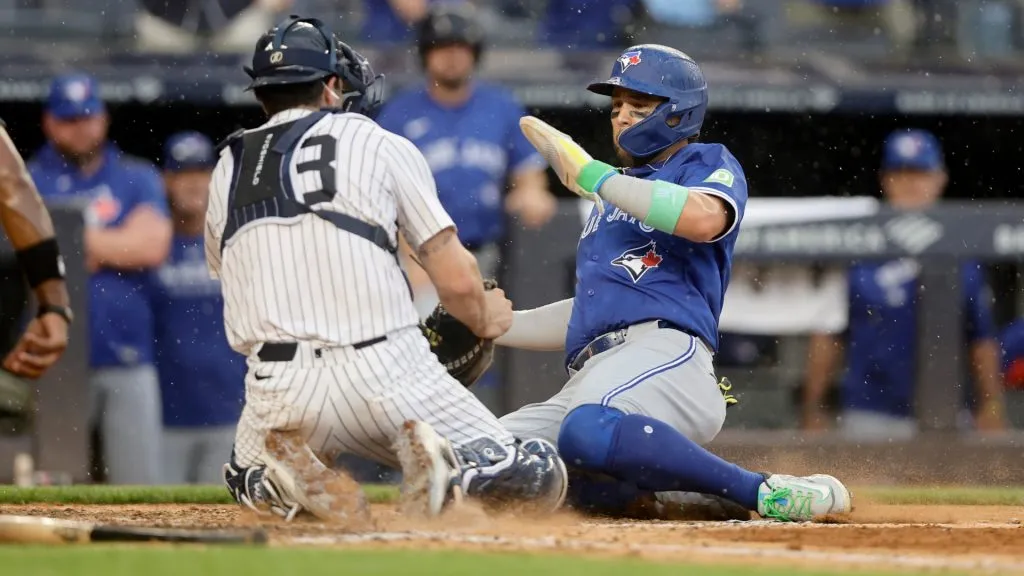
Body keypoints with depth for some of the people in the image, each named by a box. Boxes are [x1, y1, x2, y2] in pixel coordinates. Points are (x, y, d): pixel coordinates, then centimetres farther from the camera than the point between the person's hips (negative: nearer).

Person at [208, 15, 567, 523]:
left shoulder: (227, 169, 16)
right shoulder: (381, 145, 6)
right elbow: (457, 283, 3)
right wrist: (485, 320, 24)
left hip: (280, 395, 2)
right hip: (387, 379, -2)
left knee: (248, 479, 34)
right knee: (539, 478, 8)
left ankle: (295, 482, -1)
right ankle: (450, 475, -23)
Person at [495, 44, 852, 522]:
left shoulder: (706, 163, 11)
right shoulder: (613, 198, 36)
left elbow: (704, 219, -15)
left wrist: (593, 176, -6)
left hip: (664, 353, -9)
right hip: (590, 375, 9)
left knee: (587, 432, -42)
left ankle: (765, 494, -31)